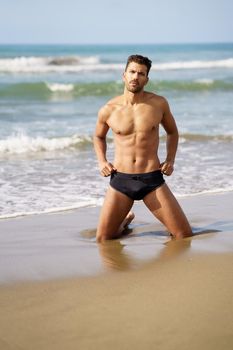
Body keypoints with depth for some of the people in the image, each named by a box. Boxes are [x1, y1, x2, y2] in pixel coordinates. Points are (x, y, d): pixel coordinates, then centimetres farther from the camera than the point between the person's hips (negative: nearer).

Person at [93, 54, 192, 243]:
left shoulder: (159, 103, -1)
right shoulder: (108, 110, -1)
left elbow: (172, 132, 17)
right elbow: (99, 136, 20)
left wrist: (170, 160, 2)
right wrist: (102, 161, 3)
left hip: (152, 179, 0)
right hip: (120, 180, 0)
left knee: (185, 235, -5)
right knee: (103, 240, -1)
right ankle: (126, 220, 33)